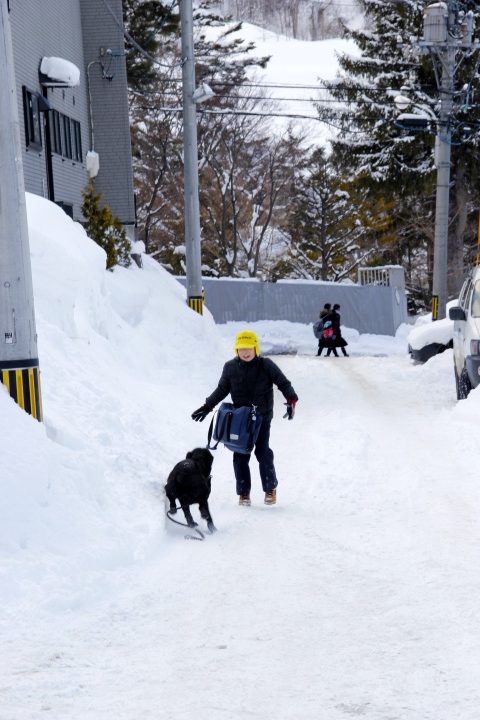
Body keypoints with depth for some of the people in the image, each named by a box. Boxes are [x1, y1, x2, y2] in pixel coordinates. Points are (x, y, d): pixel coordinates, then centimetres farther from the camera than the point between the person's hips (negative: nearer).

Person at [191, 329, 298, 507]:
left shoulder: (266, 365, -8)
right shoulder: (230, 367, -1)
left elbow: (283, 383, -7)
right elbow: (222, 390, 12)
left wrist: (291, 400, -22)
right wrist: (207, 406, 7)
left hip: (262, 418, -2)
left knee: (263, 452, -6)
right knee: (240, 455, 1)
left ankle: (270, 488, 13)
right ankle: (243, 493, 11)